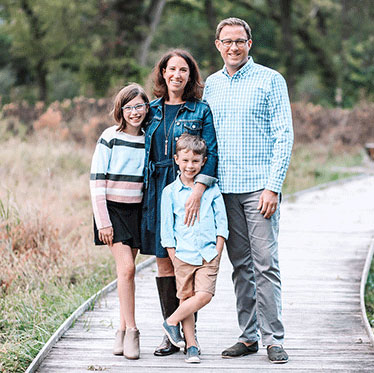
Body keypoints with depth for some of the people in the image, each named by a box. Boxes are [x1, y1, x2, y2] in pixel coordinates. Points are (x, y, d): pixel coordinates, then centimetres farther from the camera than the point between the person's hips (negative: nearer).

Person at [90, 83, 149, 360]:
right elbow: (97, 181, -6)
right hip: (113, 209, -4)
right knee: (127, 268, -14)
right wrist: (103, 222, -11)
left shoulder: (148, 141, 8)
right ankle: (131, 331, -10)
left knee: (126, 270, 5)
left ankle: (123, 330, 12)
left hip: (137, 210, 4)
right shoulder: (110, 138, -5)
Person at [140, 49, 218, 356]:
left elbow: (210, 154, -8)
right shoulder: (153, 110, 13)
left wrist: (198, 191, -21)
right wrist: (145, 190, 9)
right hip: (157, 191, 4)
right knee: (164, 262, 4)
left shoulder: (201, 110, 0)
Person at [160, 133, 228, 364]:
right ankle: (191, 345, 10)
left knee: (204, 295, -14)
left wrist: (217, 252, -2)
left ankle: (172, 321, 5)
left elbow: (222, 223, 6)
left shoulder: (212, 189, 4)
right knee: (186, 298, 2)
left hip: (208, 255, 0)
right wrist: (173, 256, -2)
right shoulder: (170, 192, 2)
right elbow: (167, 228, 4)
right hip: (183, 255, 0)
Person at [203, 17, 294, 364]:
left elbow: (284, 136, -6)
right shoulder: (211, 85, 13)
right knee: (240, 266, 8)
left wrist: (272, 187, -13)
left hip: (259, 187, -5)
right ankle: (247, 336, 14)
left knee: (266, 264, -8)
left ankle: (273, 338, -3)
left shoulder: (270, 80, -1)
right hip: (224, 189, 5)